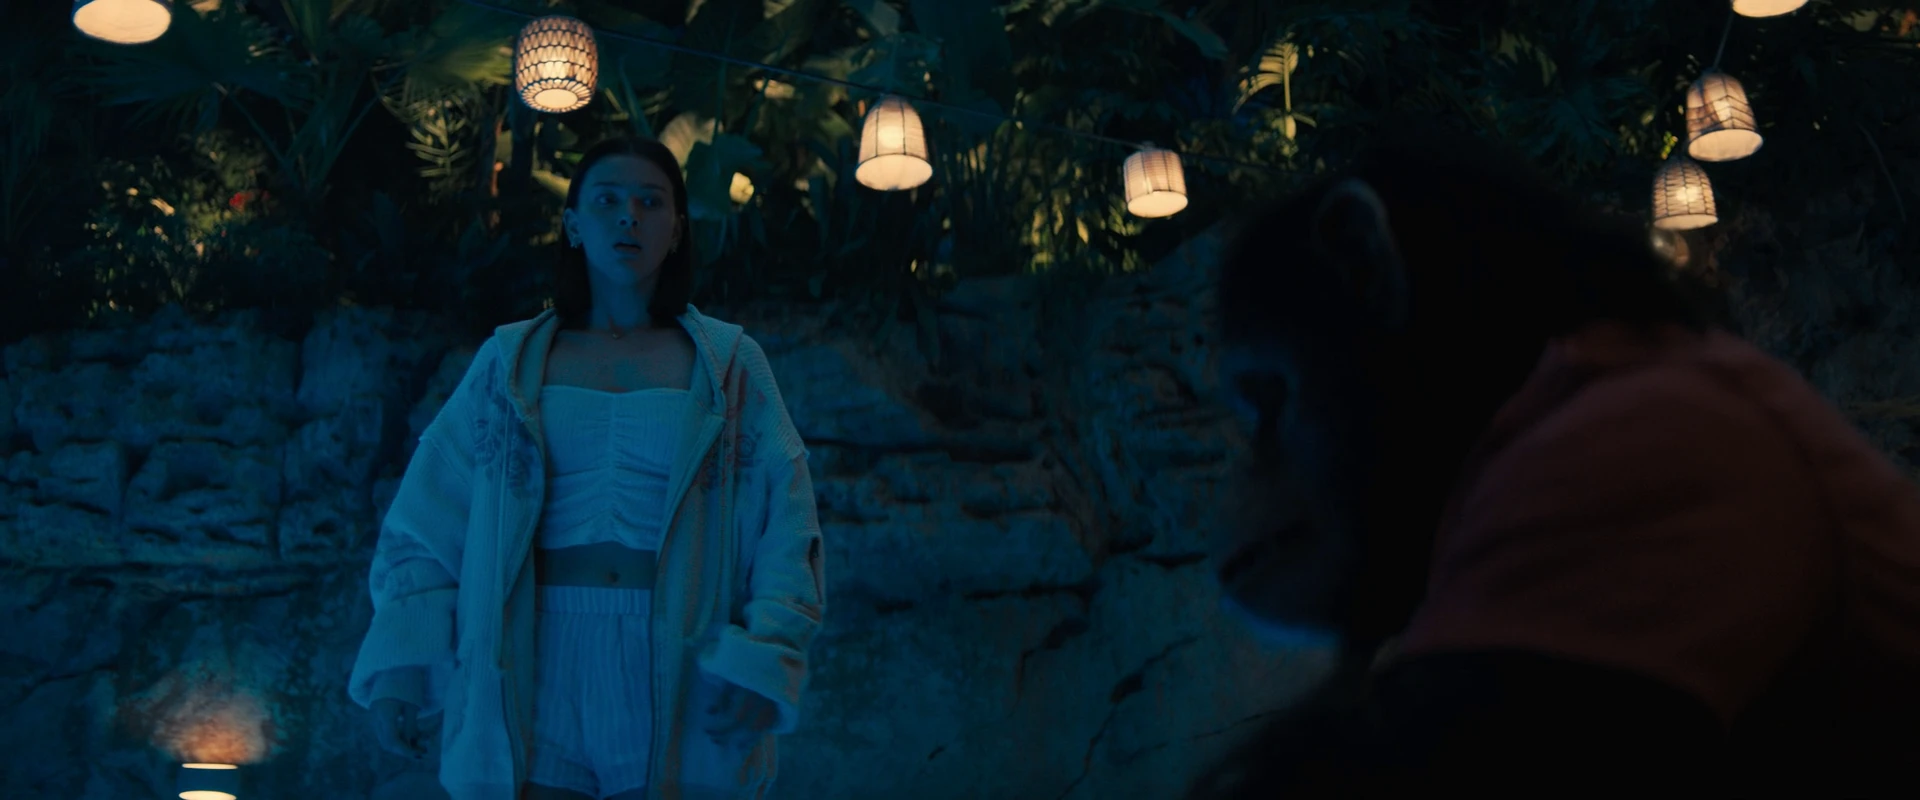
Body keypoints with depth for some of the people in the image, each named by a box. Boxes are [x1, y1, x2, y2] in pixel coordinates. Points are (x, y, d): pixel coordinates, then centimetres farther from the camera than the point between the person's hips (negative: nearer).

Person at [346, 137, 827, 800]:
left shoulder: (728, 364, 7)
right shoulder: (509, 361, 10)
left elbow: (786, 526, -1)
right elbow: (428, 517, 6)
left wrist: (762, 662, -13)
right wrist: (402, 659, -5)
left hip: (679, 680, 0)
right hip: (536, 679, 1)